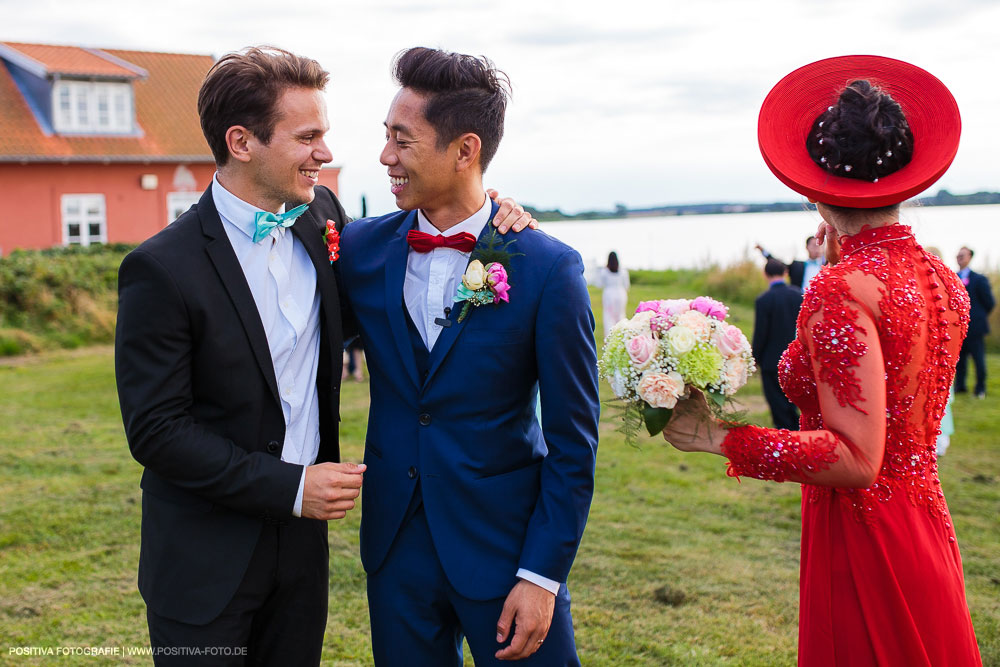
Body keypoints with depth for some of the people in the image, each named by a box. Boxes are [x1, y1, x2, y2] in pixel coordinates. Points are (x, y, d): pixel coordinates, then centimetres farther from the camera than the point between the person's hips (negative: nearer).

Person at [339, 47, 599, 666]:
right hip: (397, 547, 4)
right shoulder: (361, 247, -1)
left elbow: (572, 440, -9)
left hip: (505, 545, -3)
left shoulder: (550, 268, -12)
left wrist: (543, 575, -10)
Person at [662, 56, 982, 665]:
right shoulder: (945, 280, 4)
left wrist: (719, 437, -20)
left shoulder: (840, 292, -21)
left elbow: (855, 459, -25)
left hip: (864, 545, -8)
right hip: (928, 531, 8)